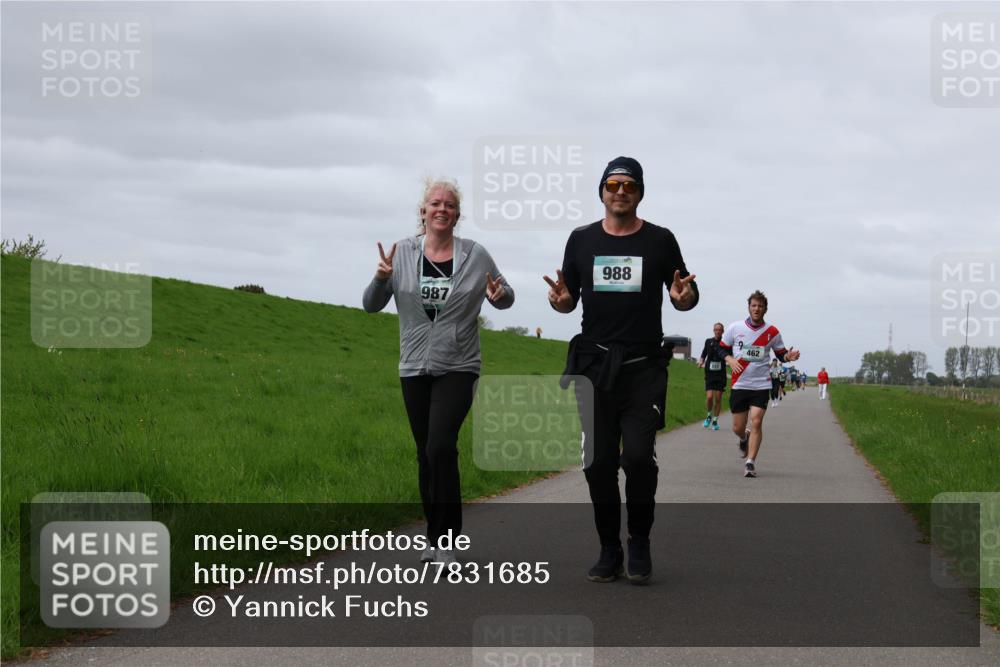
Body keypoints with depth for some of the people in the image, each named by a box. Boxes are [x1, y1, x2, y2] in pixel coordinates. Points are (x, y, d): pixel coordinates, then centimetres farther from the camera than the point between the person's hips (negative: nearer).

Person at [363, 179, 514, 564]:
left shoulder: (475, 255, -2)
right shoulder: (402, 253, 0)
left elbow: (505, 299, 10)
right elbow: (371, 305, 2)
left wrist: (500, 295, -14)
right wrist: (381, 278, -18)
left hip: (458, 369, -2)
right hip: (415, 369, 3)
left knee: (441, 448, -18)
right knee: (425, 454, 10)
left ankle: (447, 540, -9)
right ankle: (433, 537, 23)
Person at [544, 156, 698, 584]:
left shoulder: (659, 240, 4)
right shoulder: (582, 240, 9)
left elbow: (686, 296, 9)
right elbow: (569, 300, 13)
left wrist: (684, 298, -15)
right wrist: (561, 300, -10)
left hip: (644, 367, -2)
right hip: (594, 367, 2)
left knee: (639, 456, -14)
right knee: (598, 463, 3)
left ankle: (640, 545, 6)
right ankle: (610, 551, 15)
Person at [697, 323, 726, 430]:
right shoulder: (708, 341, 6)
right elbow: (703, 355, 17)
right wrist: (701, 362, -1)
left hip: (721, 374, 0)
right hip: (709, 373, 0)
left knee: (718, 398, 3)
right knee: (709, 397, -12)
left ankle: (715, 420, 15)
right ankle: (709, 415, 14)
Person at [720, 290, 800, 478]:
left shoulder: (772, 332, 1)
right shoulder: (735, 328, 1)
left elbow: (780, 354, 10)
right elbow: (722, 349, 9)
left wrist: (789, 356, -13)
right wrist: (731, 360, -11)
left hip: (761, 385, -1)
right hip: (739, 384, 1)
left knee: (756, 422, -16)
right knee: (738, 427, 5)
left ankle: (750, 462, -8)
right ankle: (744, 439, 42)